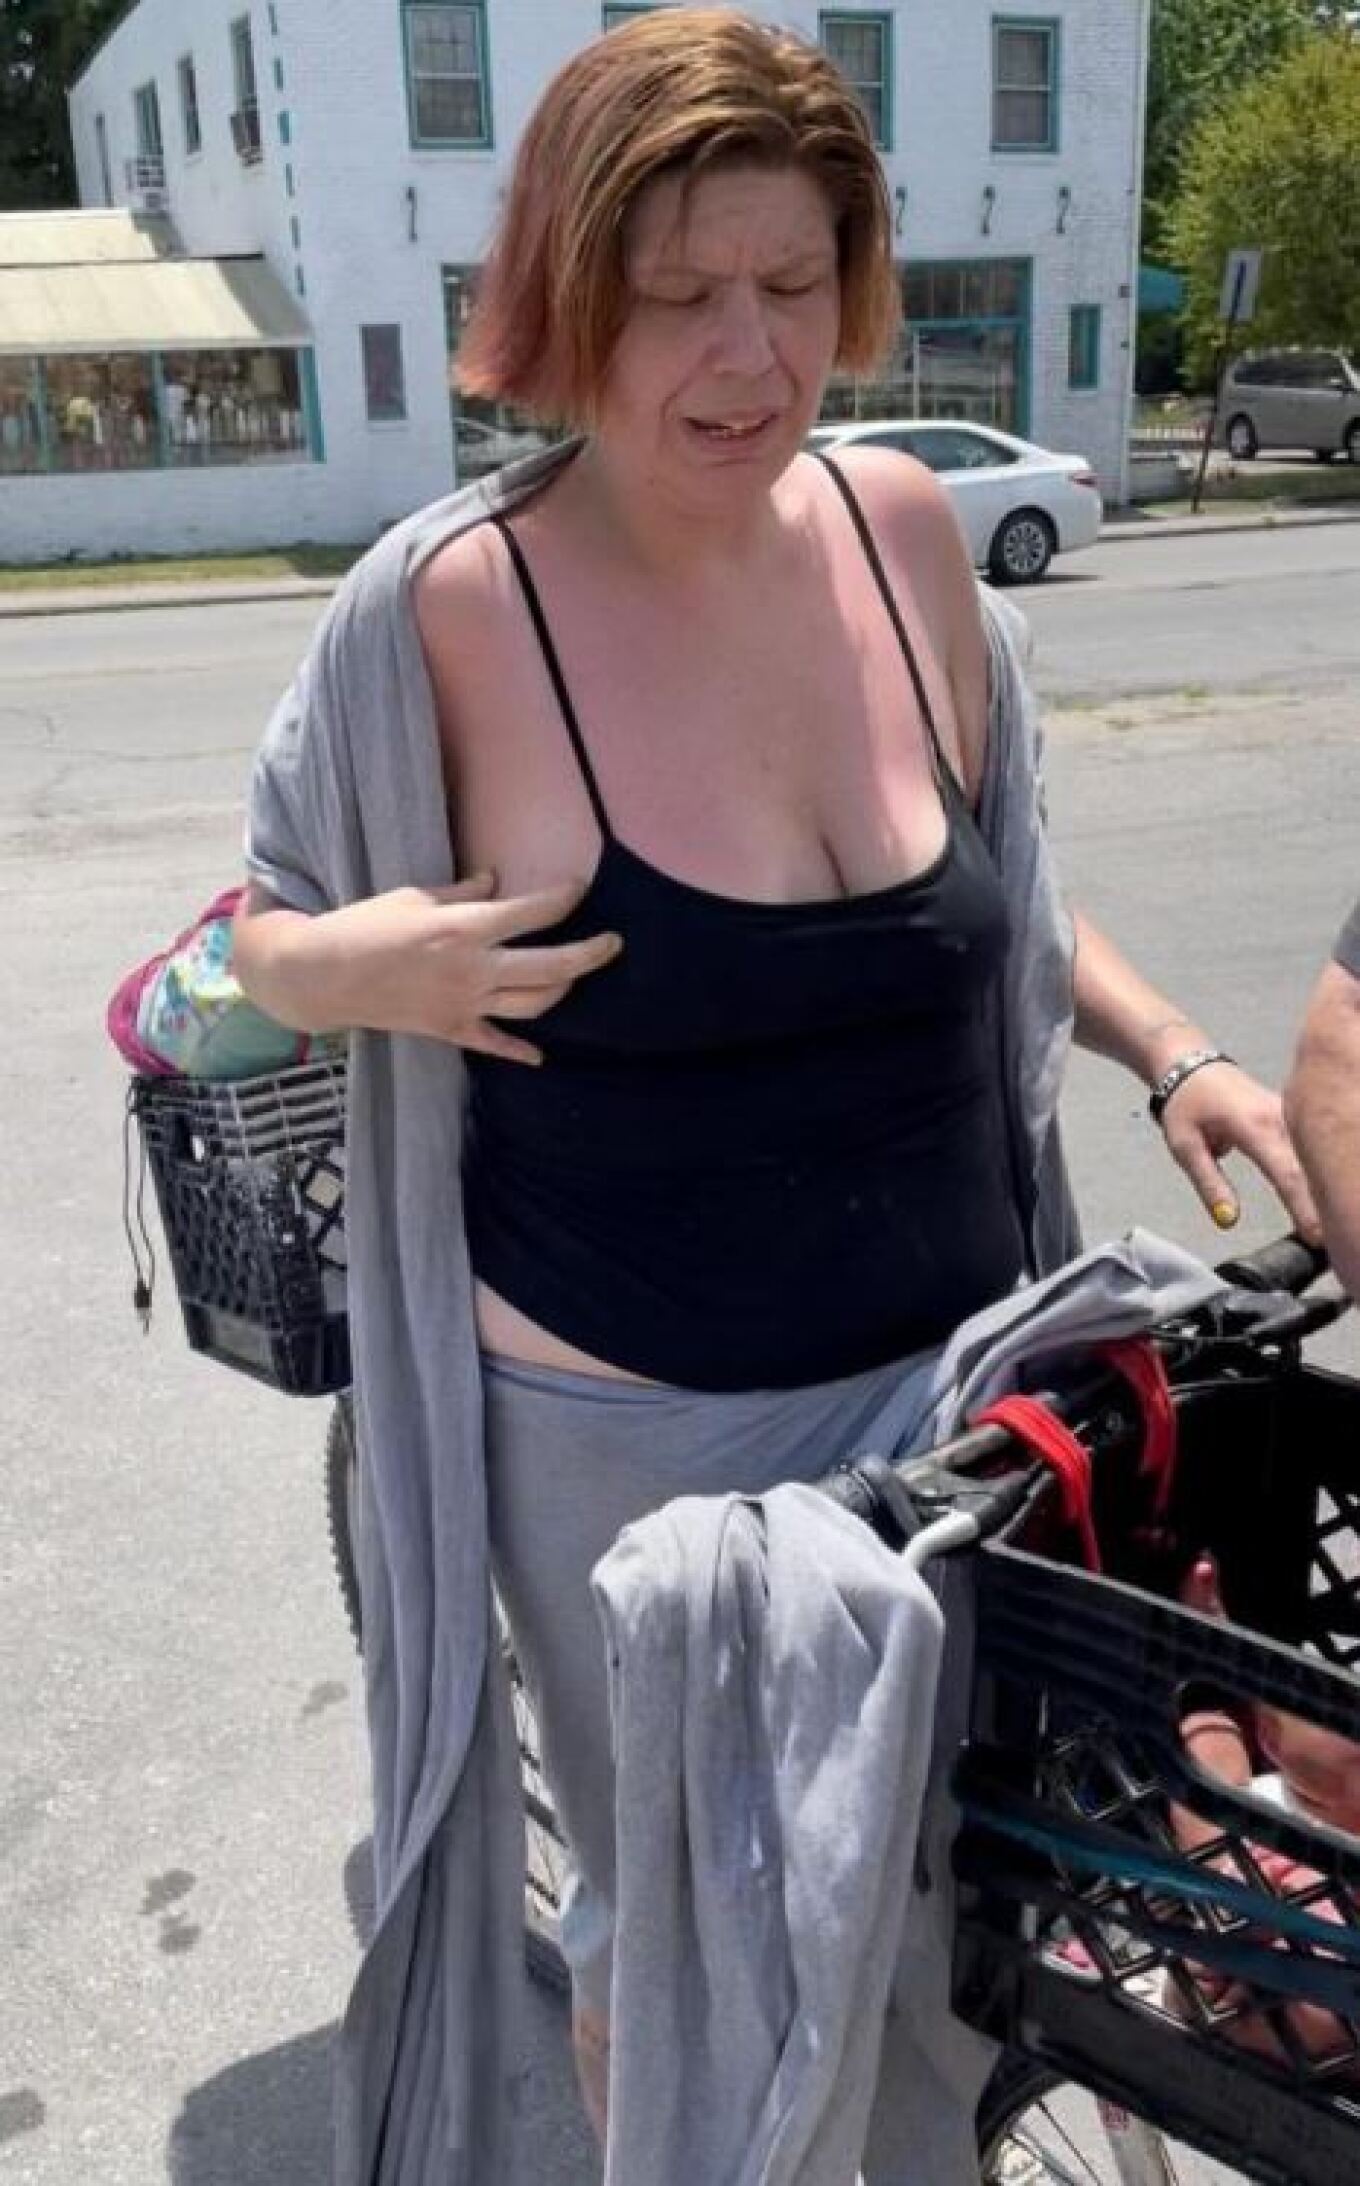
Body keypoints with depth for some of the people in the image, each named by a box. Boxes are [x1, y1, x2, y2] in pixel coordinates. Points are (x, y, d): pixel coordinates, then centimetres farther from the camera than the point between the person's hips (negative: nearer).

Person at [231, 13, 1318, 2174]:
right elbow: (271, 934, -1)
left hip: (949, 1373, 4)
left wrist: (1173, 1052, -1)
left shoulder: (902, 525, -3)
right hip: (634, 1430, -4)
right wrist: (376, 969, -23)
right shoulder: (445, 605, -15)